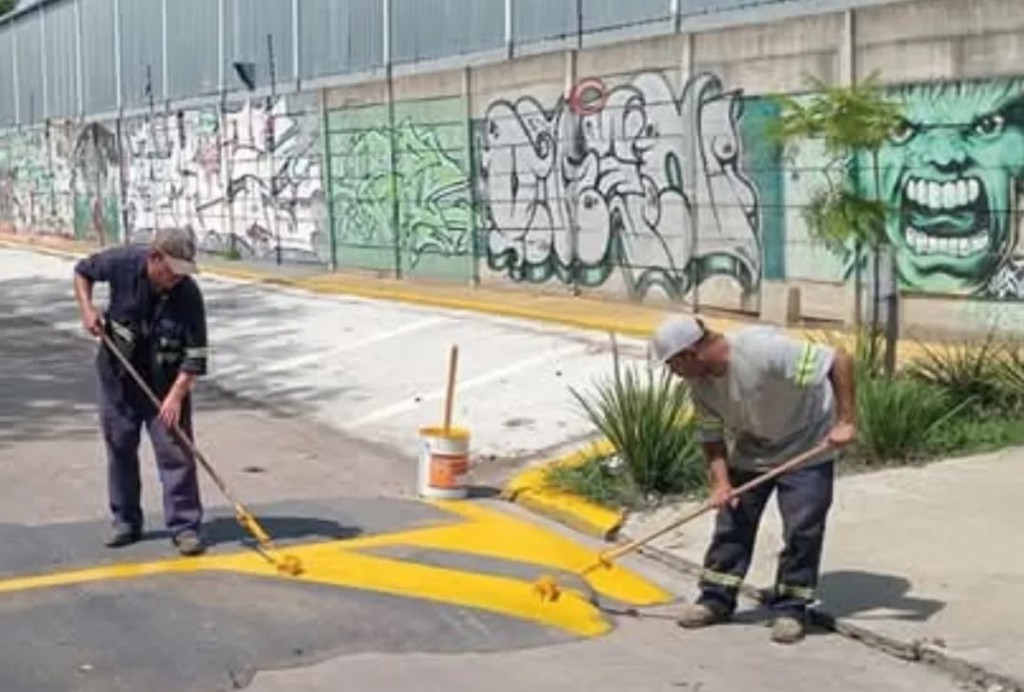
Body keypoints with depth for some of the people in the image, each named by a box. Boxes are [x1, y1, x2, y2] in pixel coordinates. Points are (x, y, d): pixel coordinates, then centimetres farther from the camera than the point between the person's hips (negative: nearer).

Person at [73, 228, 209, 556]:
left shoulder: (188, 294, -23)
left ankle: (185, 526, 1)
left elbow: (195, 354, -20)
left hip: (166, 380, -2)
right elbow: (83, 271, 2)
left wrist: (176, 395, -28)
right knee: (119, 446, 10)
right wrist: (87, 308, -12)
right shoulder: (122, 262, -19)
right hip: (118, 373, 2)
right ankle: (126, 521, 23)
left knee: (175, 450, -6)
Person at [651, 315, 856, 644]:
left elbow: (840, 360, -32)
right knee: (731, 521, 5)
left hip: (806, 448, -6)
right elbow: (711, 437, -4)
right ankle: (716, 598, 15)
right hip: (751, 451, 6)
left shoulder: (764, 349, -35)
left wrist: (845, 421, -33)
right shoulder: (700, 383, -12)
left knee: (802, 529, -6)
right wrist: (720, 482, -19)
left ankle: (790, 608, 5)